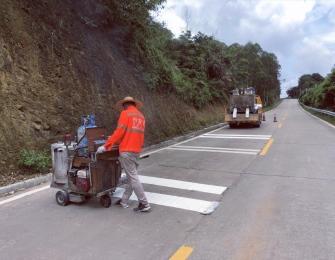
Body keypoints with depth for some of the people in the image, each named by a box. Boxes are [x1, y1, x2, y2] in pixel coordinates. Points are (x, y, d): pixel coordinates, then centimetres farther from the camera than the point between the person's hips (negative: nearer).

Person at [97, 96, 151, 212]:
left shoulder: (125, 113, -7)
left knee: (133, 177, -4)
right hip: (136, 150, 8)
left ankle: (144, 204, -1)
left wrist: (106, 146, -10)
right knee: (130, 176, 14)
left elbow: (119, 132, -15)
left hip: (127, 151, -8)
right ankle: (124, 201, 24)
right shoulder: (141, 116, 15)